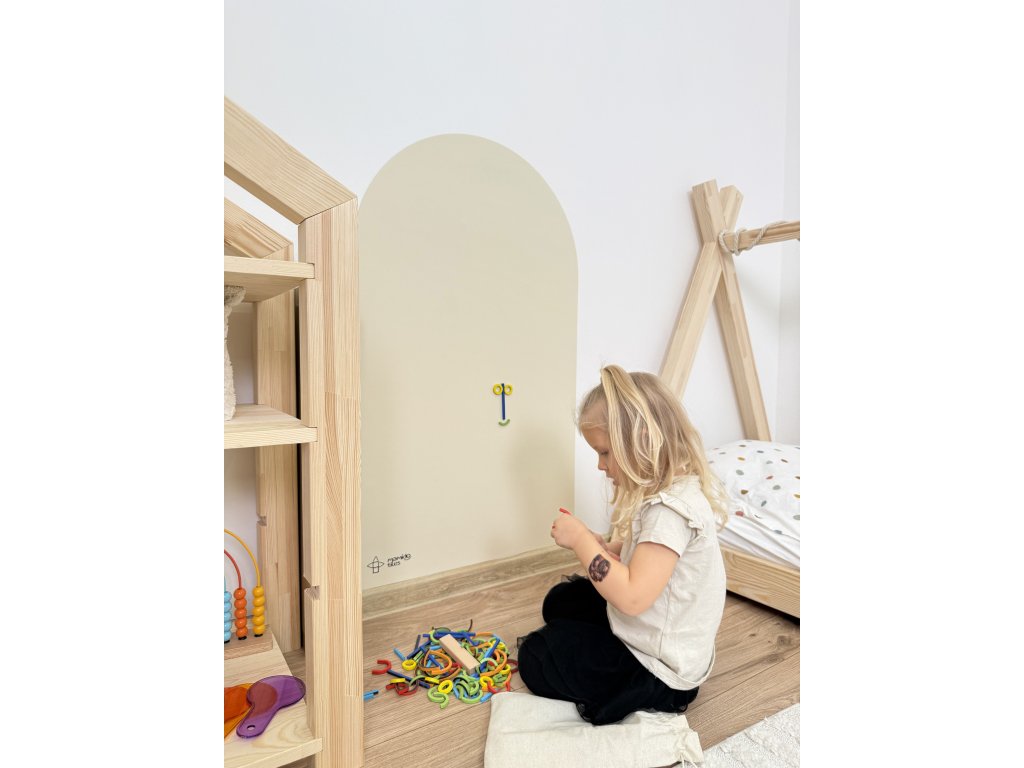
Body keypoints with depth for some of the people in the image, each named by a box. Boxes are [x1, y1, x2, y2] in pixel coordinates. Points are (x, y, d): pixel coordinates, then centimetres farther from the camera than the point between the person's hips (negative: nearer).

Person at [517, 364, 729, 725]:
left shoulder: (671, 509, -32)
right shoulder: (677, 488, -1)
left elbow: (632, 597, -36)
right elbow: (639, 559, 6)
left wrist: (581, 540, -26)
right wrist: (598, 544, -11)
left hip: (659, 671, -10)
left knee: (534, 659, 4)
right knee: (560, 601, 24)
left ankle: (648, 700, 4)